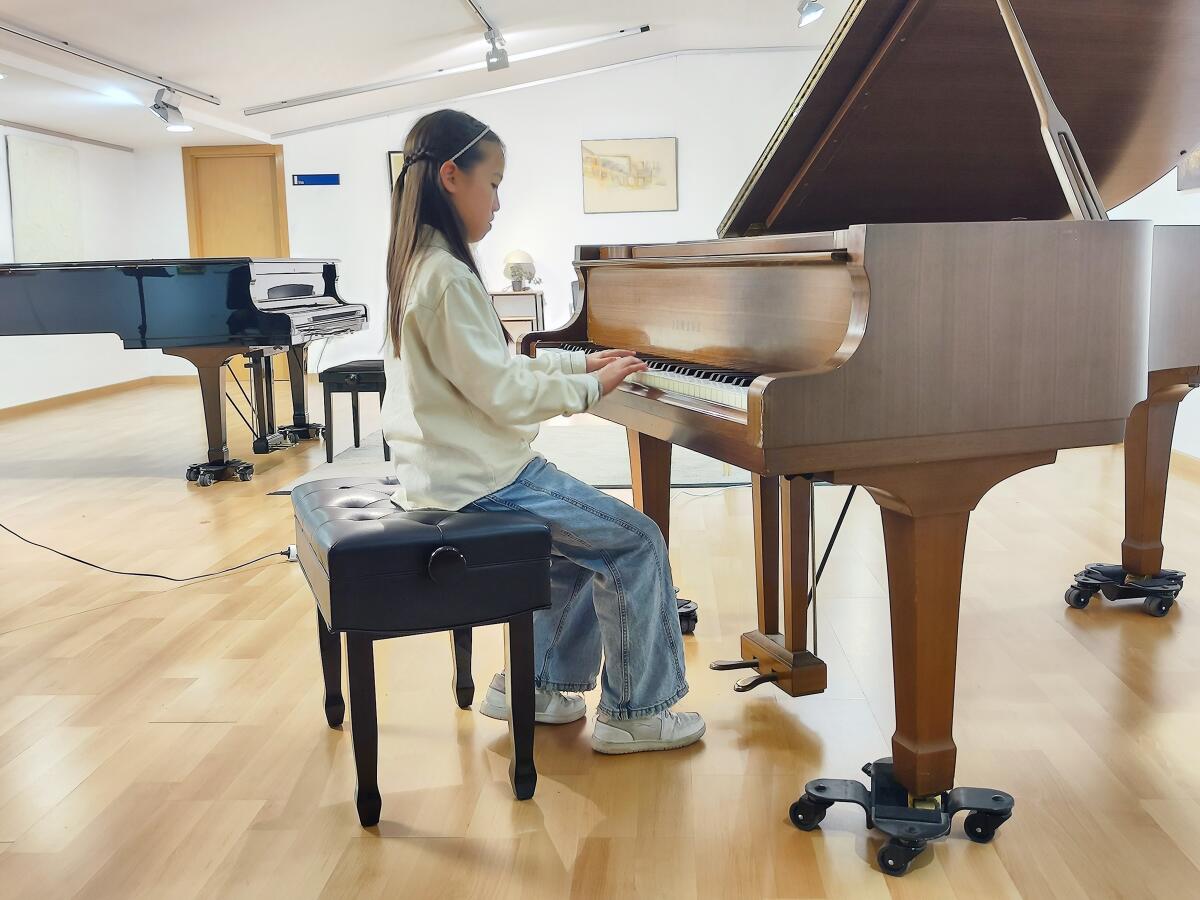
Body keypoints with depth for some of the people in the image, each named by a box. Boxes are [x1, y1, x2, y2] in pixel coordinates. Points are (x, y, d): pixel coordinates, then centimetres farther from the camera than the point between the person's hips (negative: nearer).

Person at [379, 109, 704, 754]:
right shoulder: (447, 276, -21)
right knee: (636, 542, -5)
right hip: (475, 480, -10)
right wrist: (592, 387, -9)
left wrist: (581, 363, 13)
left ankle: (532, 686, 25)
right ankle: (632, 715, 7)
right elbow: (505, 396, -22)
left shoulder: (420, 264, 11)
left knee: (586, 537, 21)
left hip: (449, 464, 10)